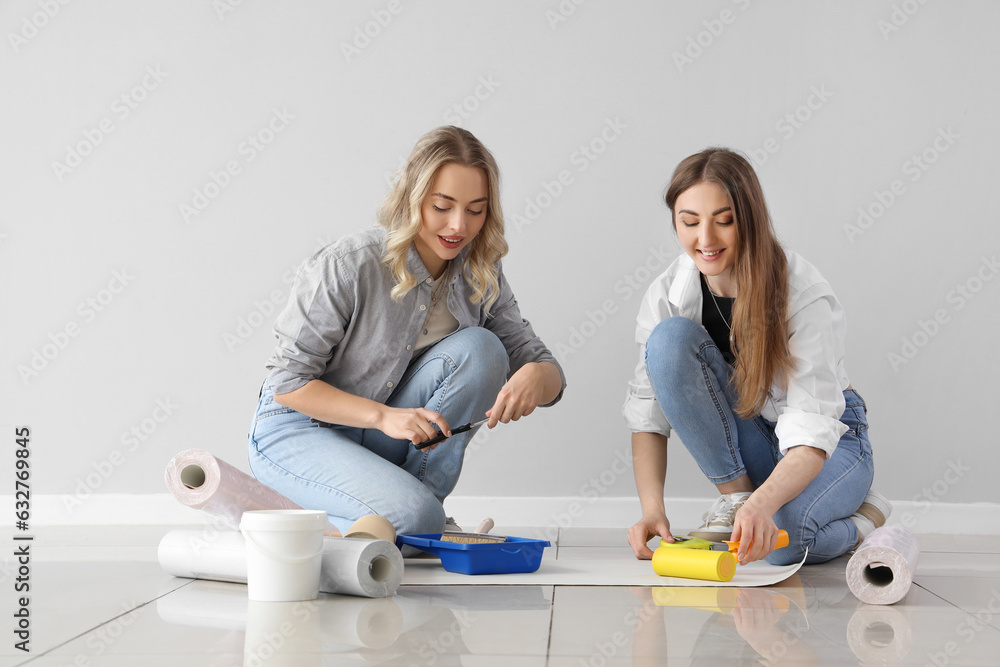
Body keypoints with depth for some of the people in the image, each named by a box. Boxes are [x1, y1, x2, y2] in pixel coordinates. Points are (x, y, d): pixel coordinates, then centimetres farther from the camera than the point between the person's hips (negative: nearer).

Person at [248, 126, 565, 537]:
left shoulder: (480, 275, -6)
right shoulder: (349, 265, -23)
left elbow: (549, 371, -4)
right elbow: (287, 382, -19)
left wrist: (536, 377, -30)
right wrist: (384, 416, -31)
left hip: (384, 440, 6)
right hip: (299, 431, -5)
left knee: (479, 348, -18)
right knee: (415, 518, -31)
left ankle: (418, 492, -9)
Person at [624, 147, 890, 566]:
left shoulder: (803, 293, -26)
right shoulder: (666, 294, -13)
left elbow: (812, 435, -33)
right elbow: (648, 413, -14)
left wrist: (762, 505, -52)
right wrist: (652, 510, -31)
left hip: (830, 441, -4)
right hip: (746, 443, 4)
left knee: (780, 538, -37)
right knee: (670, 340, -24)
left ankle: (861, 519, 0)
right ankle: (736, 496, -12)